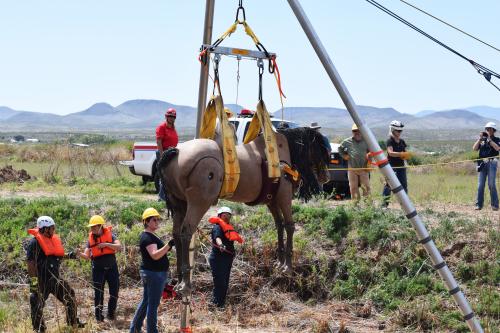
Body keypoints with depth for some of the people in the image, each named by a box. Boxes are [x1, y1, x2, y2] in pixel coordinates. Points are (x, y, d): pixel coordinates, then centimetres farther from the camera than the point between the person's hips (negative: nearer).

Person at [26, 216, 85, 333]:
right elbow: (30, 263, -19)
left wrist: (68, 256, 9)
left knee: (70, 297, 14)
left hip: (55, 278, 8)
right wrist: (33, 280, -23)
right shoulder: (35, 242, -15)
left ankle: (73, 323, 29)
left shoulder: (53, 239, 12)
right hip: (42, 281, -8)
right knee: (37, 305, -4)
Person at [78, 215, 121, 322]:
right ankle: (99, 317, 8)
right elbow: (87, 256, -3)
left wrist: (106, 244, -24)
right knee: (98, 293, 1)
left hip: (111, 267, 0)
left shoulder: (110, 235, -2)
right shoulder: (91, 238, 2)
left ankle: (111, 313, 22)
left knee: (114, 291, 5)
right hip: (98, 268, 0)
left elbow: (119, 247, -14)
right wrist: (79, 253, -23)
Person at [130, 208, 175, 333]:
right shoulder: (147, 237, -18)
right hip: (154, 273, -11)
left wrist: (168, 248, 8)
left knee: (146, 301, 17)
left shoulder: (151, 236, 15)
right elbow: (154, 255, -30)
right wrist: (169, 245, -39)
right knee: (153, 304, -4)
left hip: (151, 273, 11)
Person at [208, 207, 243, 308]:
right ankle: (216, 304, -14)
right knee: (220, 284, -15)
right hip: (218, 259, -10)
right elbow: (217, 237, -34)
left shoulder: (228, 228, 15)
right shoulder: (217, 227, -13)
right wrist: (220, 245, -54)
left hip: (227, 259, 10)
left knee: (225, 284, 13)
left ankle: (221, 305, 20)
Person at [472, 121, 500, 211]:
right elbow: (474, 148, 4)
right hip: (482, 163, 3)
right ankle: (479, 204, 5)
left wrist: (489, 139, -13)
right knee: (480, 185, 1)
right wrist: (480, 139, -4)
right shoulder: (482, 140, 15)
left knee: (491, 184, -8)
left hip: (492, 163, -3)